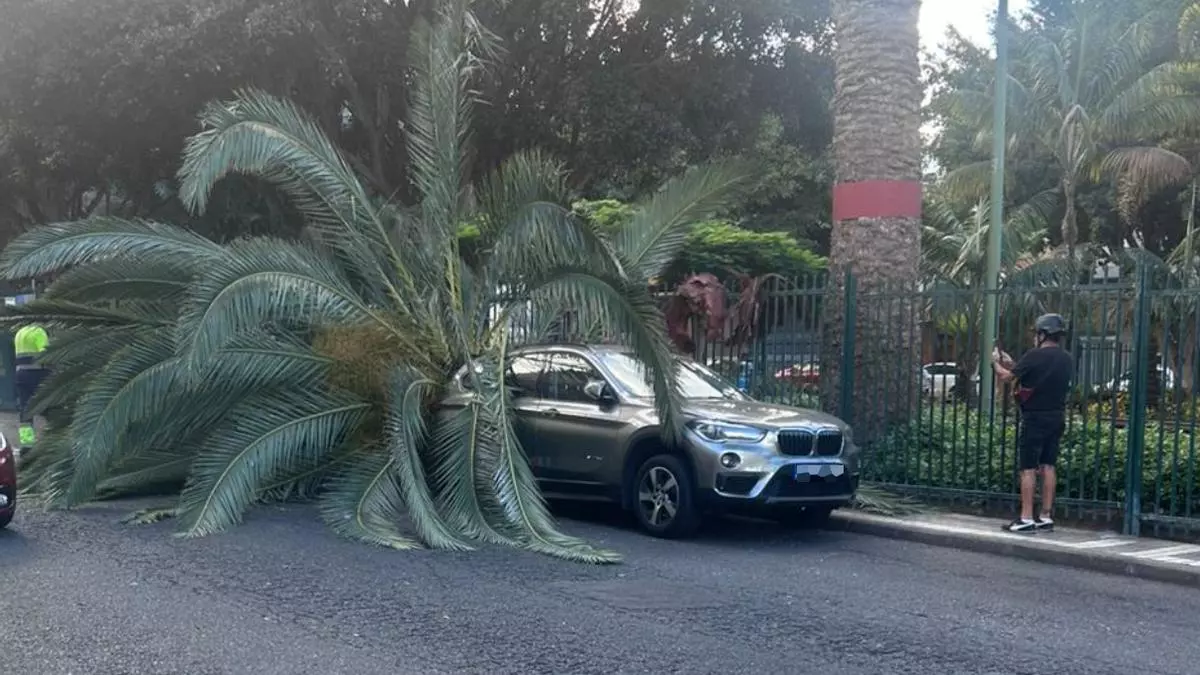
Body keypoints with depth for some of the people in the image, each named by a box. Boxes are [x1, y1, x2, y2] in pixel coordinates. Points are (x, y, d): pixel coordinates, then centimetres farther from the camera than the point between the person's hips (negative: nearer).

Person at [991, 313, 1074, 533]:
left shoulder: (1035, 356, -16)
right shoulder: (1067, 359, 7)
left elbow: (1006, 377, -9)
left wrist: (996, 362, 11)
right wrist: (1012, 364, 25)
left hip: (1035, 418, -7)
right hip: (1057, 418, 7)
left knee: (1029, 468, -3)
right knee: (1048, 466, 11)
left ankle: (1026, 518, -3)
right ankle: (1046, 517, 13)